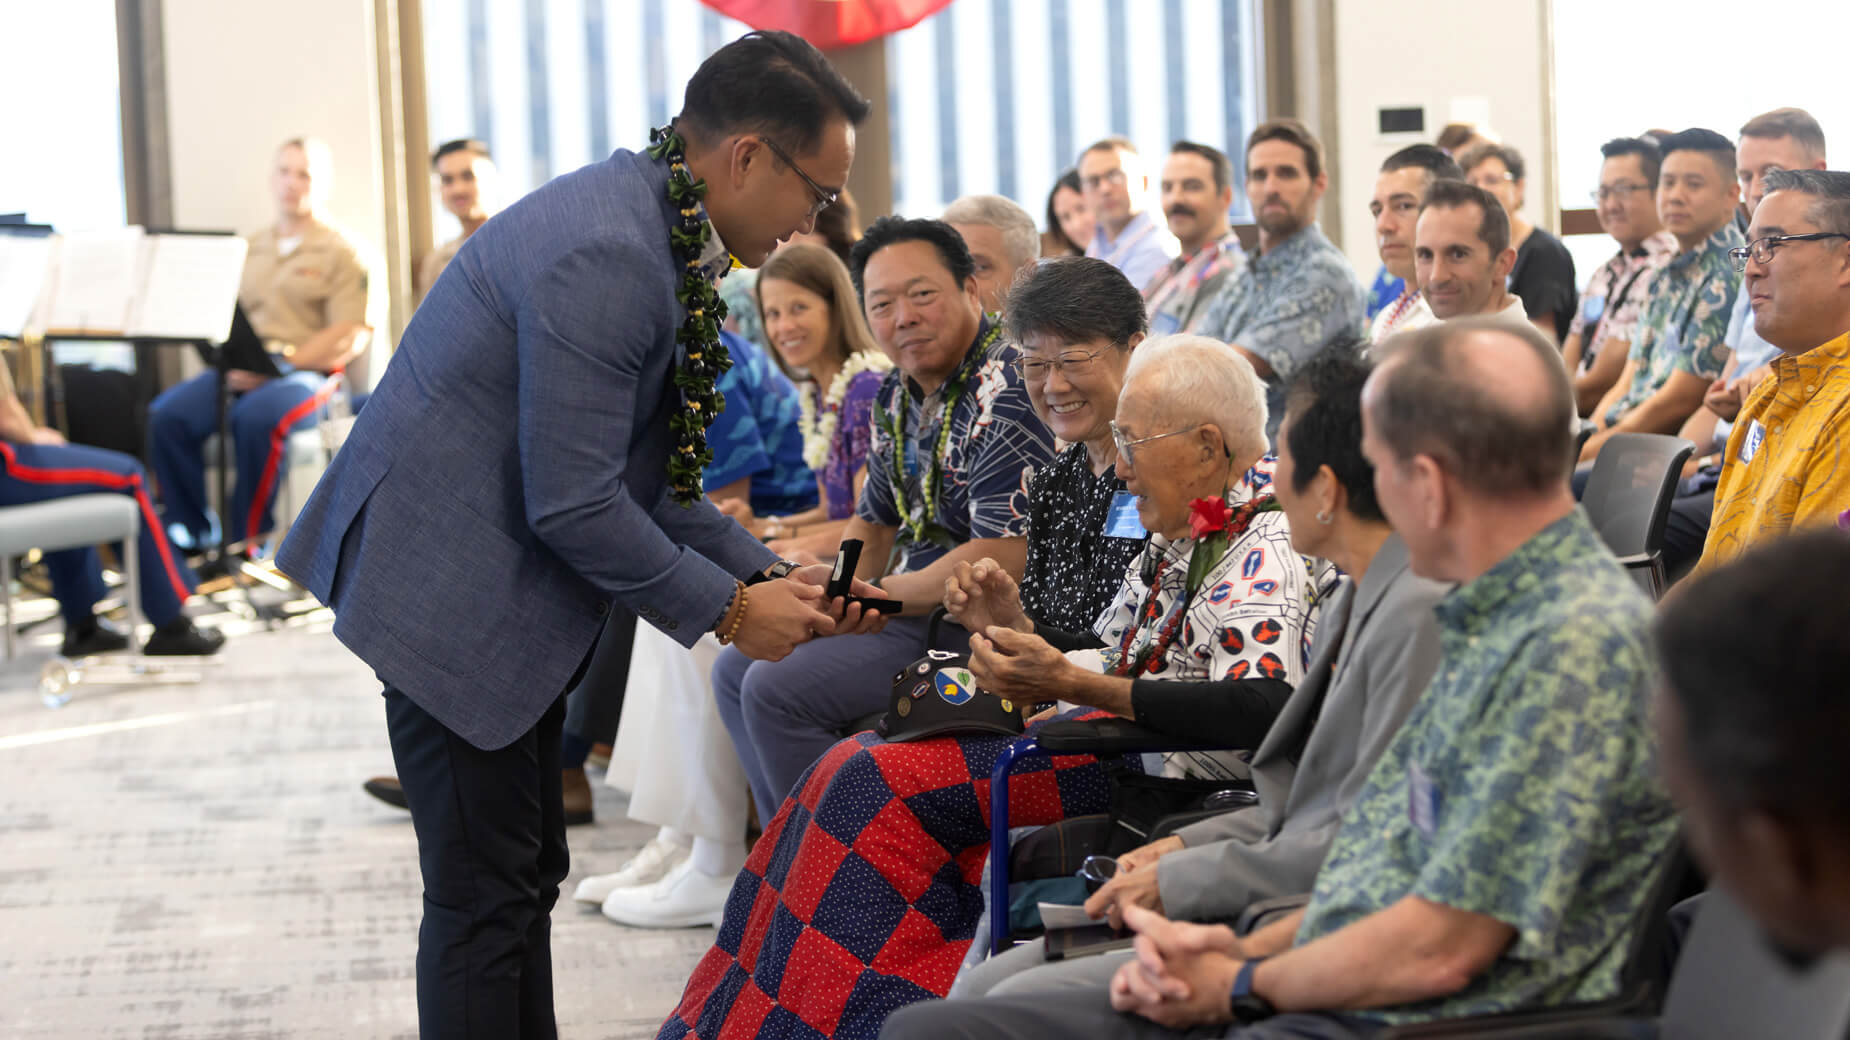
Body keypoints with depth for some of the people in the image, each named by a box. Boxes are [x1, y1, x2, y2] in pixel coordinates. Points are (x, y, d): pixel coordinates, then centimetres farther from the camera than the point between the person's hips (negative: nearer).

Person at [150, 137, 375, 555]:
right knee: (169, 413, -22)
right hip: (243, 374, 5)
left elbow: (352, 336, -6)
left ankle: (247, 541, -26)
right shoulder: (251, 249, 23)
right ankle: (190, 533, -17)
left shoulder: (342, 251, 5)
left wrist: (278, 363, -16)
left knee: (258, 416, -37)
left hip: (306, 372, -5)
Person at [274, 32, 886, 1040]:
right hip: (452, 588, -10)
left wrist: (769, 573, 6)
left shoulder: (656, 236, 8)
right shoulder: (605, 254, -24)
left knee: (529, 875, 15)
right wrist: (728, 611, -13)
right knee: (486, 895, -4)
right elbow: (575, 505, -24)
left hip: (508, 591, 10)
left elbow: (644, 475, 15)